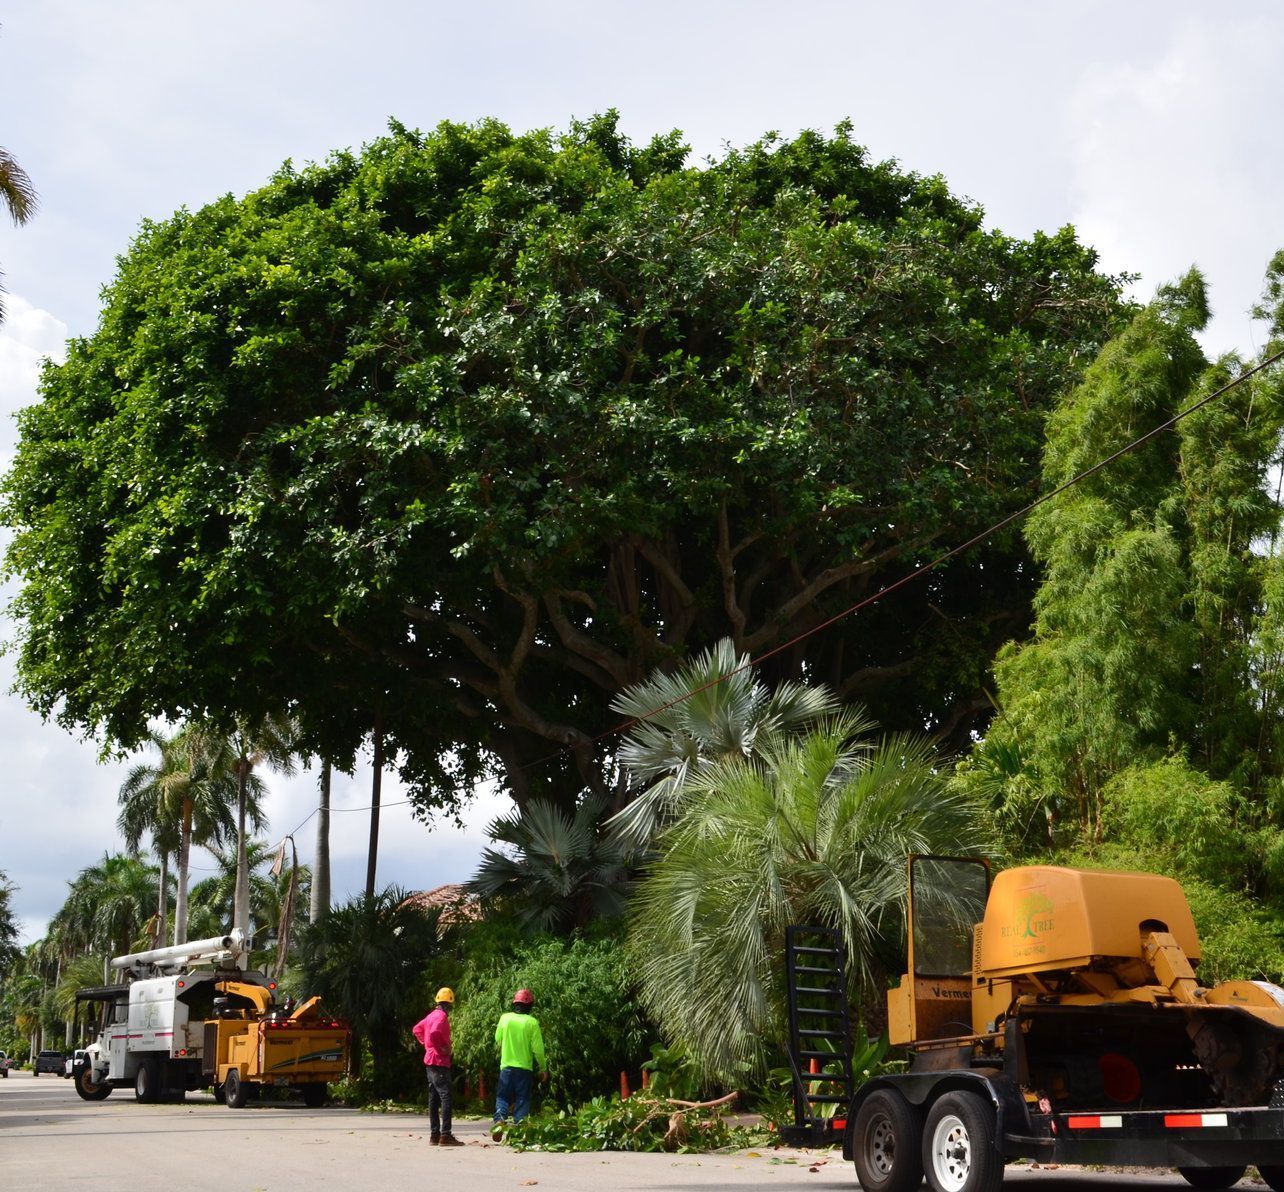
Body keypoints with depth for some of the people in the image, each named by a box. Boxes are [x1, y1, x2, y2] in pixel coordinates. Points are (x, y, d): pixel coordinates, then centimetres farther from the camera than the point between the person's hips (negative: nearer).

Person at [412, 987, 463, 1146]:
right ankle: (445, 1135, -17)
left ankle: (434, 1135, 12)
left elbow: (417, 1029, 28)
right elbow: (433, 1034, -28)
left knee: (433, 1099, 10)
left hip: (430, 1062, 10)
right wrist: (441, 1049, -17)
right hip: (440, 1062, -10)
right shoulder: (442, 1016, -13)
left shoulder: (432, 1015, 15)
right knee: (446, 1097, -12)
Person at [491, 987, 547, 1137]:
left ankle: (499, 1118, -16)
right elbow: (537, 1048, -7)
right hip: (525, 1068, -1)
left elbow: (498, 1039, 13)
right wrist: (543, 1067, 5)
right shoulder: (532, 1022, -7)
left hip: (506, 1066, 1)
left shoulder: (505, 1018, -1)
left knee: (503, 1097, 10)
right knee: (522, 1101, 6)